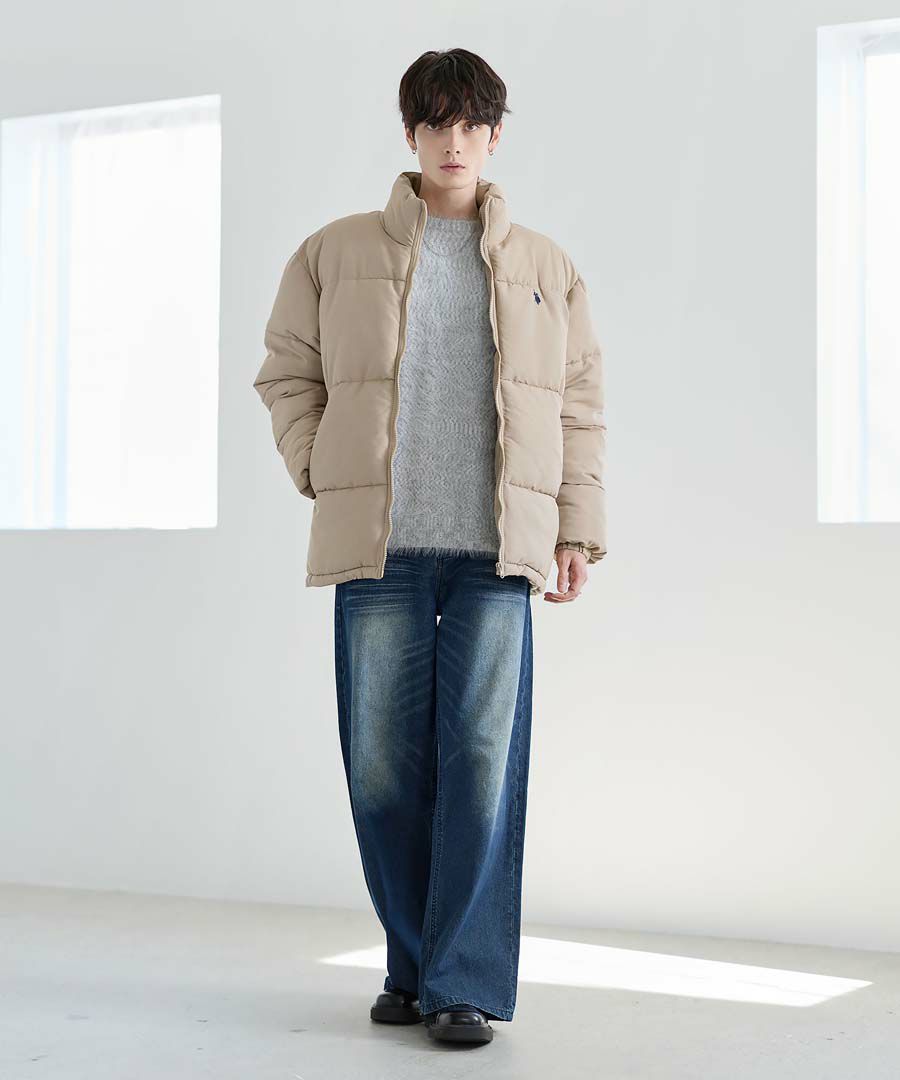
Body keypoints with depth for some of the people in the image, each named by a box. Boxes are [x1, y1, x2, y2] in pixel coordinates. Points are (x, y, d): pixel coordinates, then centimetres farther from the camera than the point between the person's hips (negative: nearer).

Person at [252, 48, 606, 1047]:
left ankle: (467, 983, 1)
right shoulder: (335, 254, 12)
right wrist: (324, 476, 6)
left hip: (497, 551, 0)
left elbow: (579, 409, 14)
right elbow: (287, 373, 17)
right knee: (384, 764, 3)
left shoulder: (546, 269, 15)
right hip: (379, 550, 1)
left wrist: (578, 530, 8)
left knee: (483, 758, -6)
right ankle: (411, 964, 19)